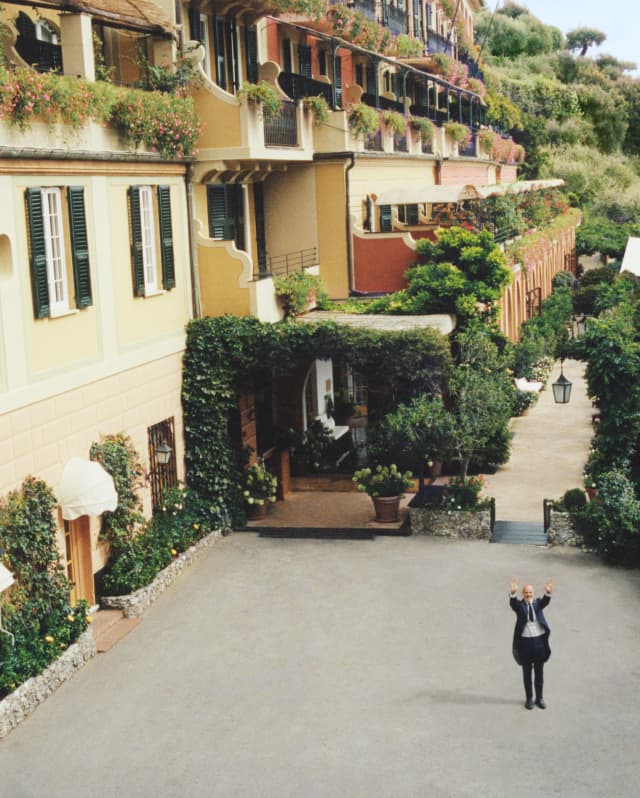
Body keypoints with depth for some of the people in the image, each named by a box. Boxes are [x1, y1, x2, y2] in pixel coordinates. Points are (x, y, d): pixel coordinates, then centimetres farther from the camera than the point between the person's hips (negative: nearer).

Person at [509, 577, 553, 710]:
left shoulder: (537, 603, 2)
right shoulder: (519, 605, -3)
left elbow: (545, 601, -19)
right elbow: (513, 603, -25)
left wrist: (548, 592, -43)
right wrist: (513, 593, -48)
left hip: (539, 640, 2)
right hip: (525, 641, -1)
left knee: (539, 672, 11)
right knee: (527, 672, 9)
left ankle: (539, 698, 23)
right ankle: (529, 698, 21)